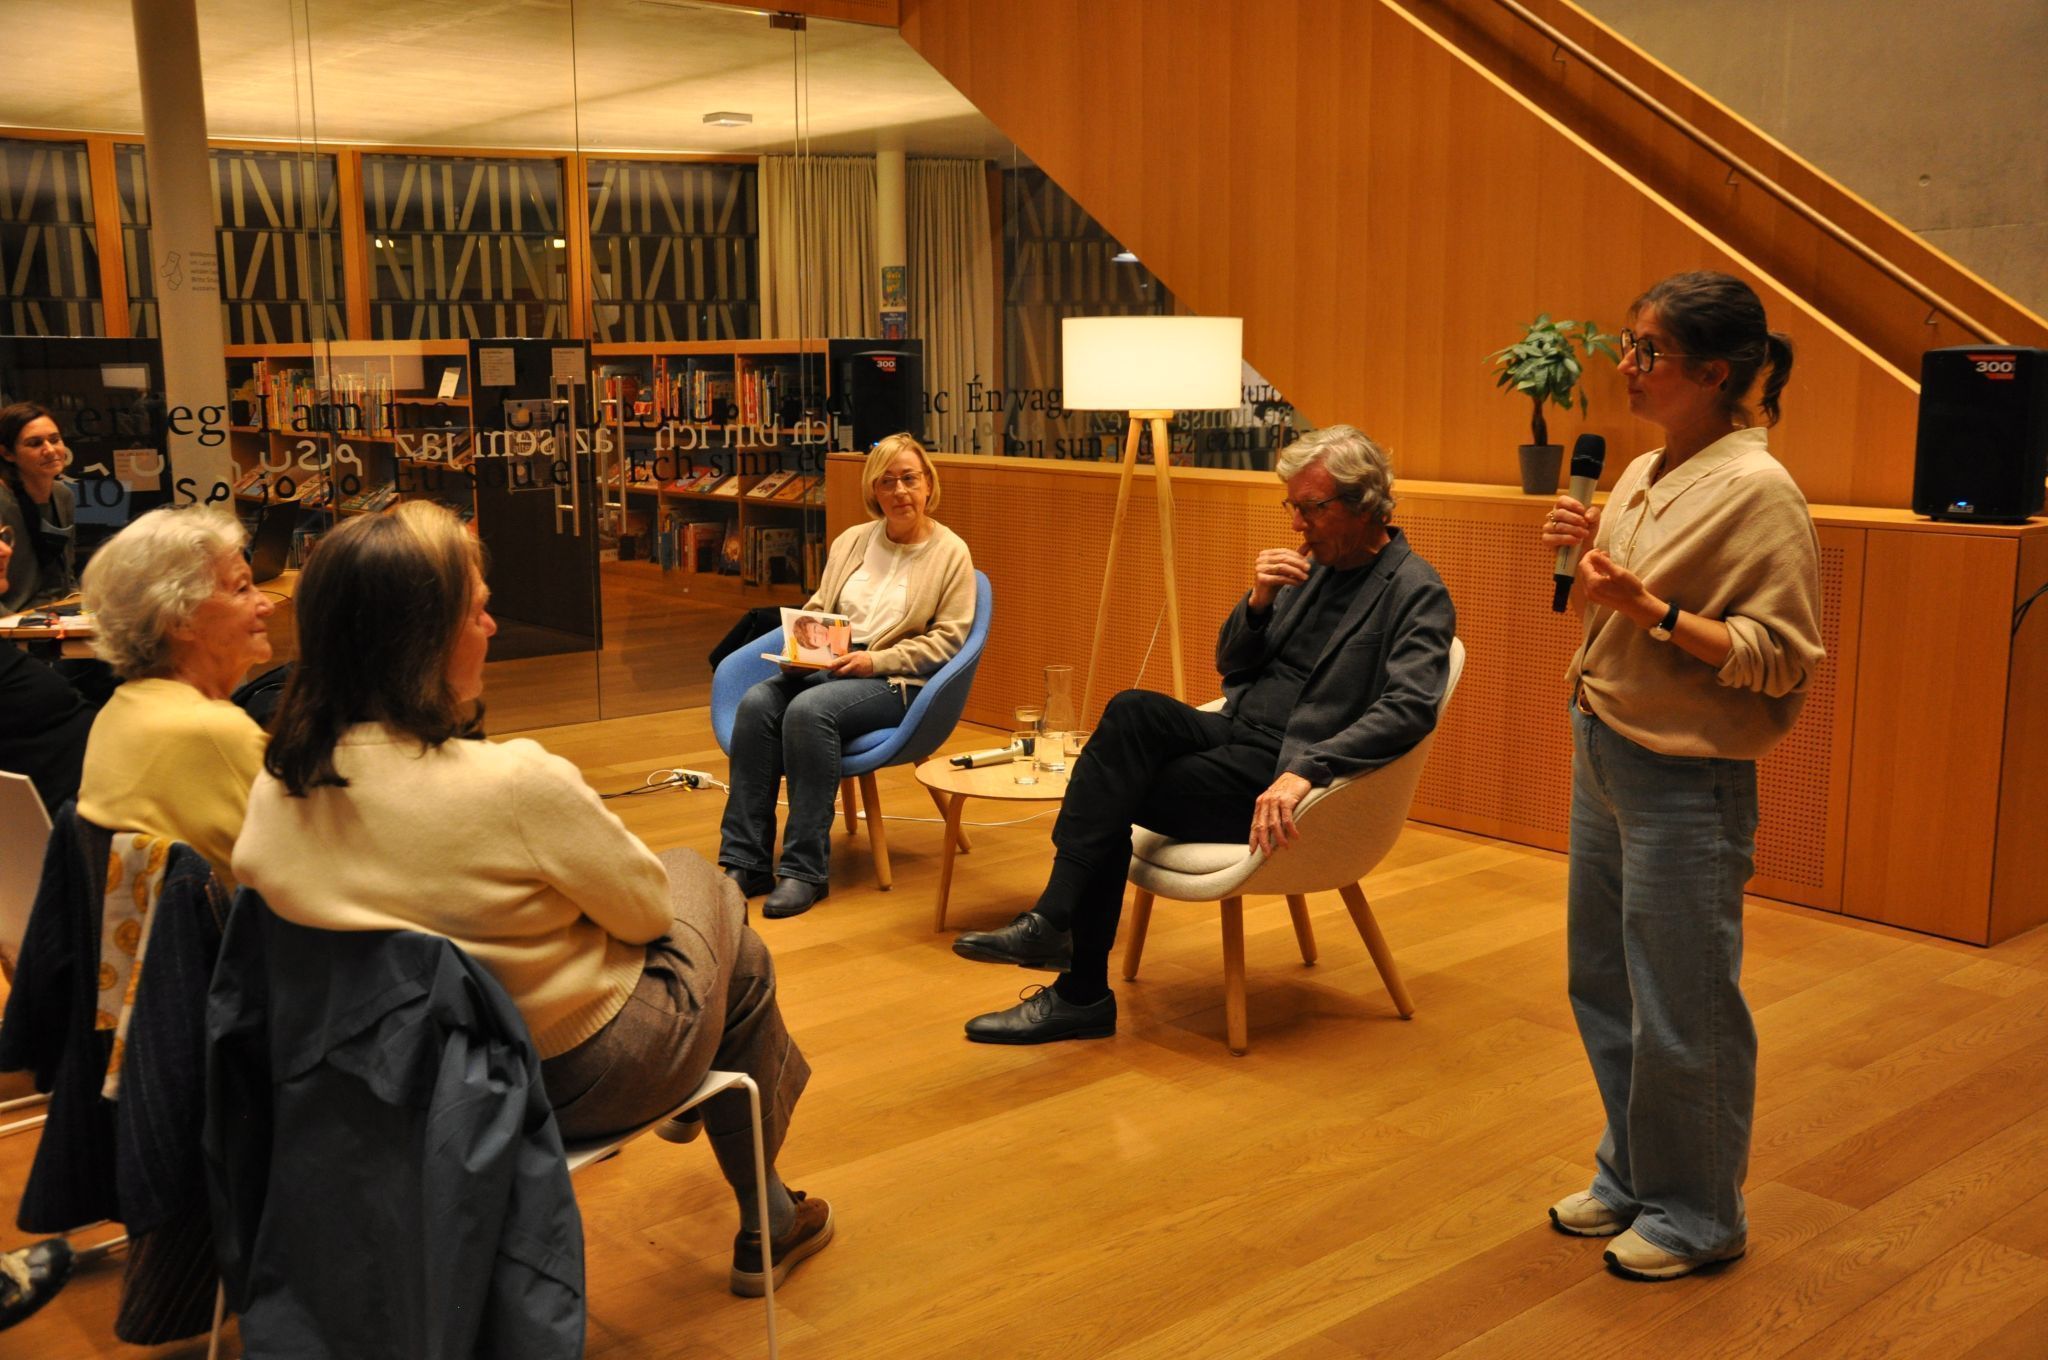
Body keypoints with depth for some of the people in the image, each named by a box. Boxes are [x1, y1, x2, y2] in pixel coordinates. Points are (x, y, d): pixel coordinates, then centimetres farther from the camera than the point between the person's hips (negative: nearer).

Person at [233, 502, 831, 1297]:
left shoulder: (277, 783, -12)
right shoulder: (515, 785, -34)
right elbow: (646, 911, -18)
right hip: (561, 1076, -7)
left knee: (688, 869, 26)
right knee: (740, 957, 24)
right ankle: (766, 1228, 41)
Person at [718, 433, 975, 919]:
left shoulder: (951, 553, 1)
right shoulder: (852, 541, 17)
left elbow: (947, 640, -6)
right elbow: (817, 609, 18)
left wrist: (875, 661, -16)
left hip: (896, 680, -5)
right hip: (827, 668, 5)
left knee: (808, 710, -34)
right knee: (757, 703, -25)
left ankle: (806, 870, -28)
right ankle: (744, 862, -23)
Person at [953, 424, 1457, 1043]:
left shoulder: (1417, 593, -7)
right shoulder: (1314, 567, 16)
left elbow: (1411, 707, -24)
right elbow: (1231, 666, 18)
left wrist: (1306, 769, -35)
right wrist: (1257, 603, -3)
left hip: (1283, 782, -7)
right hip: (1236, 735, 7)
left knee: (1110, 803, -20)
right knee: (1133, 710, -23)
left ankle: (1082, 994, -12)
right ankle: (1053, 923, -26)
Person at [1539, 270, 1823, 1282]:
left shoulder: (1757, 492, -16)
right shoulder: (1643, 475, 9)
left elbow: (1779, 659, -19)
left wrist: (1650, 607, -26)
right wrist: (1589, 555, 1)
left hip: (1685, 781, -9)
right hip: (1603, 757, 9)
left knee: (1681, 1015, 4)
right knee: (1603, 989, 19)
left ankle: (1696, 1214, 24)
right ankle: (1631, 1177, 37)